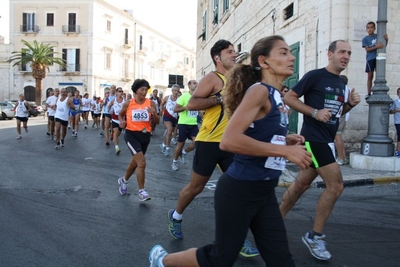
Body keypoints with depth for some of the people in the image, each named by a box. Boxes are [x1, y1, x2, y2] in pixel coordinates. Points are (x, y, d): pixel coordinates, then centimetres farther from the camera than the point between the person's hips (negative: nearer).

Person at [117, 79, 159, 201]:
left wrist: (154, 114, -21)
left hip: (145, 135, 4)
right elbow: (120, 114, 15)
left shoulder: (151, 103, -2)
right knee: (142, 163, -17)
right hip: (131, 134, -3)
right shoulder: (128, 104, -4)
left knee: (134, 162, 19)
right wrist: (122, 121, -5)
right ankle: (142, 191, -3)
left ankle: (123, 180, 48)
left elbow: (157, 122, -2)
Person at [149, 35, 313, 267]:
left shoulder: (276, 96, 9)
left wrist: (286, 140, 5)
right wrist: (285, 150, -25)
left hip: (265, 192, 8)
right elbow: (229, 140, -30)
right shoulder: (259, 91, -17)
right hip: (239, 190, -8)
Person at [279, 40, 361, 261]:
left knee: (302, 184, 14)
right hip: (313, 138, -9)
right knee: (336, 185, -12)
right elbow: (289, 97, -11)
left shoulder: (340, 84, 16)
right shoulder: (315, 76, -9)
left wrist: (350, 104, 4)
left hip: (327, 140, 9)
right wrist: (315, 112, -19)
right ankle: (315, 236, 3)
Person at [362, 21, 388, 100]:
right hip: (370, 59, -1)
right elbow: (367, 49, -6)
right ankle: (368, 93, 3)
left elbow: (383, 46, 10)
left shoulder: (378, 36, 9)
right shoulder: (365, 39, 3)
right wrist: (376, 47, -19)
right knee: (370, 76, 0)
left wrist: (386, 39, -8)